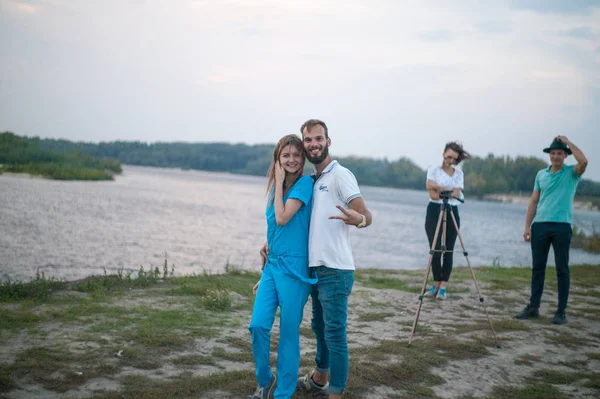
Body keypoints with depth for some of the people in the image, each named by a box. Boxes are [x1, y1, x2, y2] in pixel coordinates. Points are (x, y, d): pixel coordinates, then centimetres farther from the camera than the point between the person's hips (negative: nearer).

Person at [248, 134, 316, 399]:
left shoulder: (305, 183, -7)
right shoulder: (274, 188, 13)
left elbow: (283, 218, -18)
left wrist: (280, 182, -8)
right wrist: (263, 274, 21)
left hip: (293, 268, -6)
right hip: (271, 265, 6)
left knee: (289, 333, 1)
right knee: (258, 325, -2)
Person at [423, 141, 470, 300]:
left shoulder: (459, 173, 9)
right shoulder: (433, 170, 1)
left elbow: (457, 194, -6)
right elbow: (432, 195, -10)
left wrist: (439, 188, -12)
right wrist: (449, 191, -9)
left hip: (452, 212, 2)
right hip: (434, 211, -2)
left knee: (448, 251, -2)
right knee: (435, 250, -1)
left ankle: (443, 287, 1)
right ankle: (436, 284, 11)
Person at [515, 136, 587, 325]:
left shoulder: (571, 173, 2)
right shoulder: (541, 174, 14)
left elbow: (583, 161, -21)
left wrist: (568, 142, -10)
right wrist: (527, 226, 7)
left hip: (562, 226, -4)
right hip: (540, 225, 4)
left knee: (562, 270, 0)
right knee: (537, 268, 7)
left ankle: (561, 311, 4)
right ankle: (533, 307, 14)